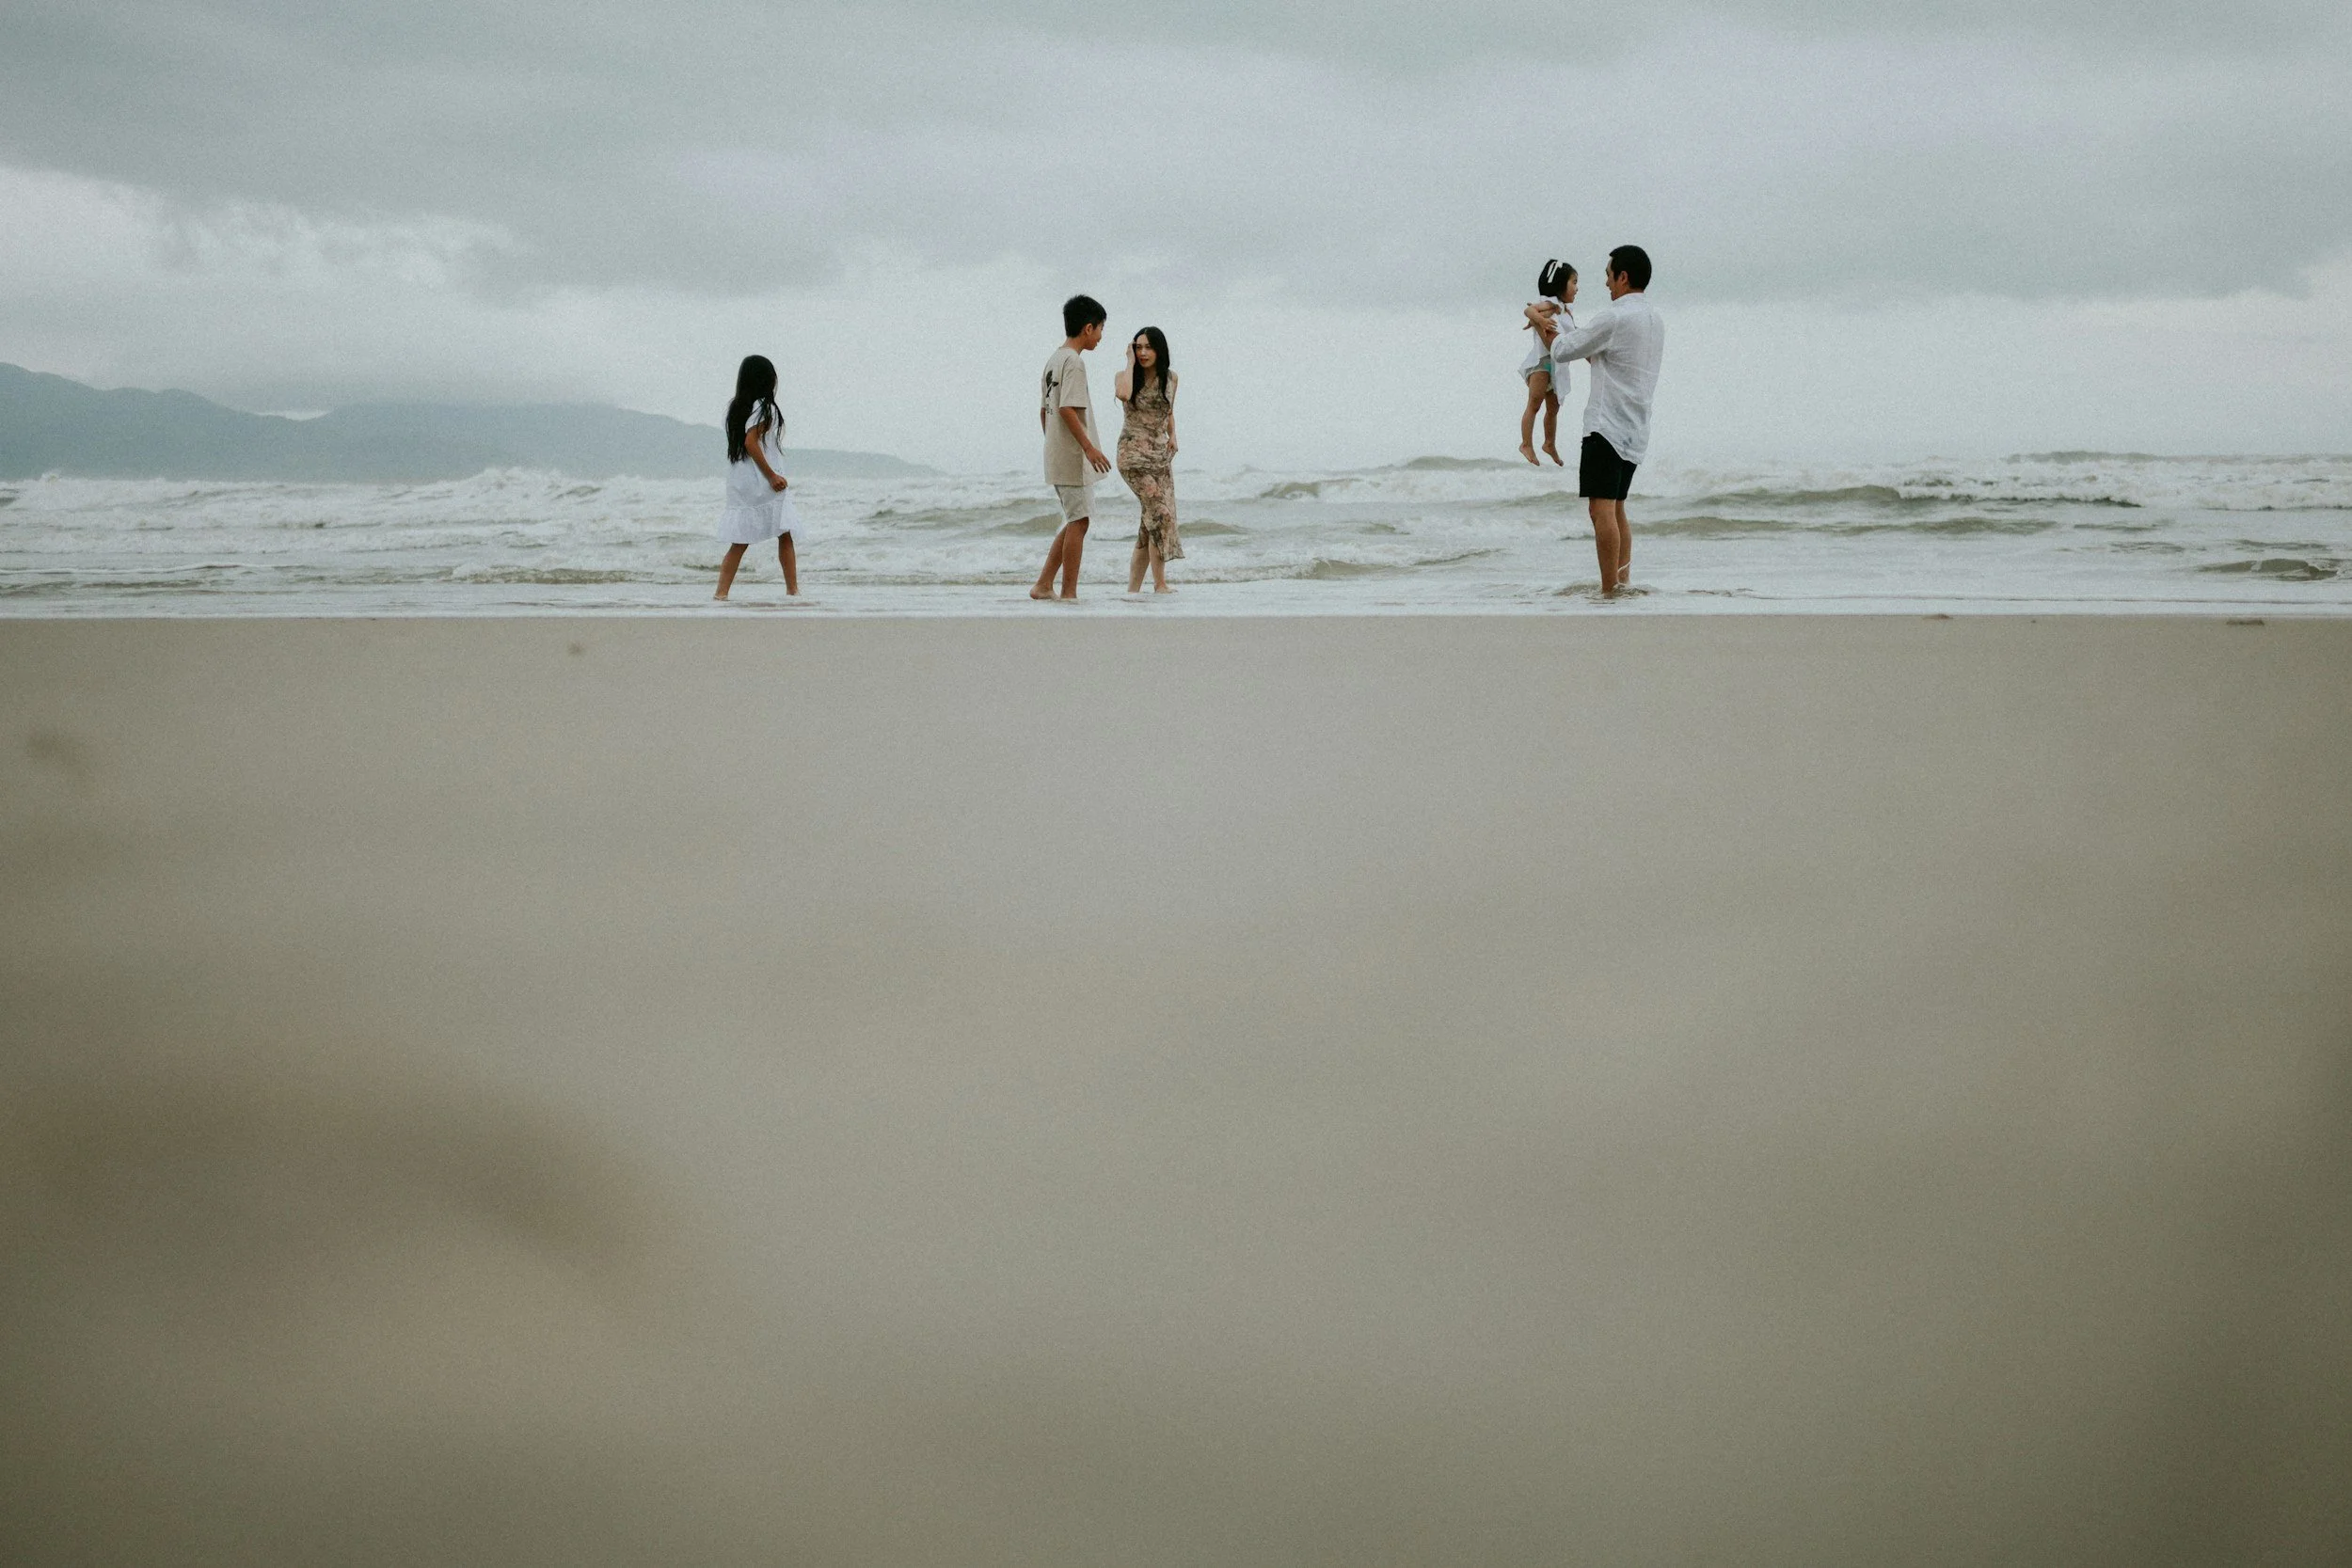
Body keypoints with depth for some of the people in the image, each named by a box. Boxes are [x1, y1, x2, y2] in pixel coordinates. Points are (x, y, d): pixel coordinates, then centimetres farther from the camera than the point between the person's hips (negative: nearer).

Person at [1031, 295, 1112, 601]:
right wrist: (1089, 447, -24)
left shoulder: (1053, 360, 15)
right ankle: (1069, 593, -3)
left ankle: (1043, 585, 12)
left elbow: (1044, 410, 19)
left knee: (1074, 521, 14)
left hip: (1056, 456, 10)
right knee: (1078, 521, -5)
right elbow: (1067, 409, -22)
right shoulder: (1073, 361, -14)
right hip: (1073, 457, -10)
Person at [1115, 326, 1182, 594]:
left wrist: (1172, 435, 6)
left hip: (1161, 452, 6)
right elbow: (1124, 394, -28)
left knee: (1152, 520, 2)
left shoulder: (1170, 378, 8)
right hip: (1134, 451, -5)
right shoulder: (1125, 376, -4)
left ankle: (1133, 587, 10)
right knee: (1160, 511, -20)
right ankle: (1160, 583, -18)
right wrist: (1130, 363, -15)